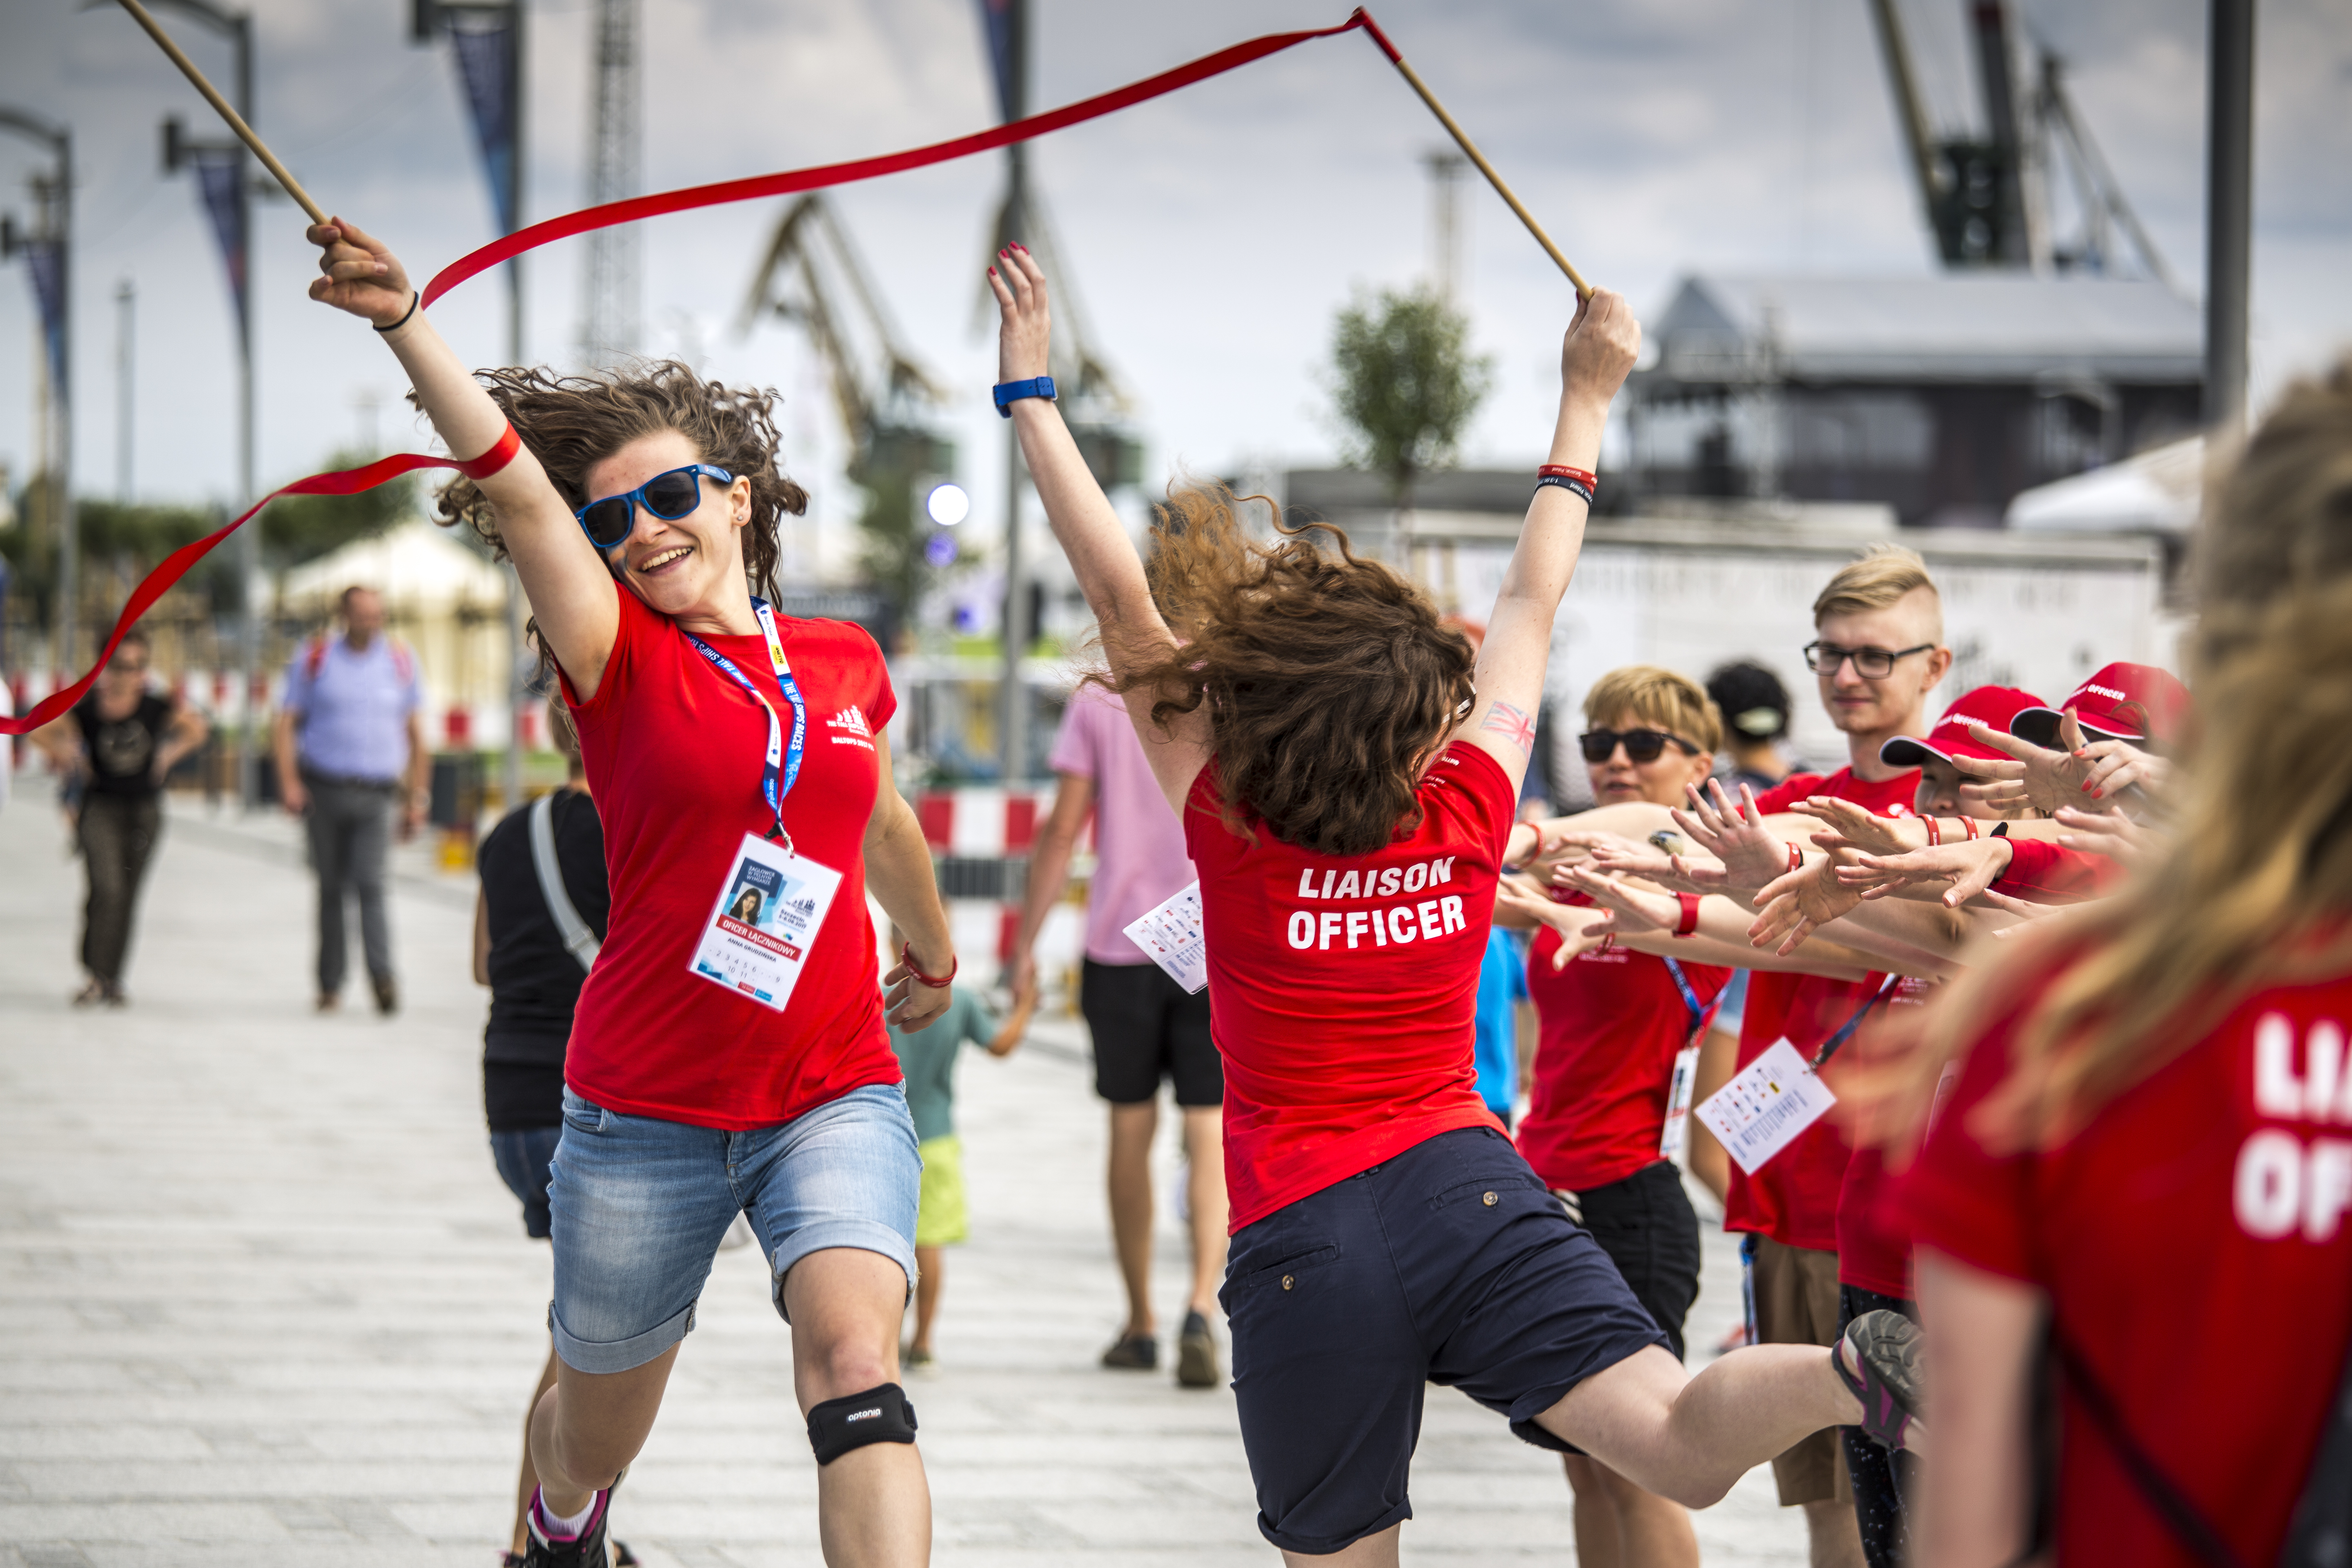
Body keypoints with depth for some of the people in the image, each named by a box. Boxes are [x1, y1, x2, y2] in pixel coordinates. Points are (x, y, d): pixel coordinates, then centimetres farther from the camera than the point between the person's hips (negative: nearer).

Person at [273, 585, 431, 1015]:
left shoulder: (401, 662, 7)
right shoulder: (314, 660, 4)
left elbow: (416, 736, 12)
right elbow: (285, 725, 4)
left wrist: (417, 798, 7)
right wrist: (289, 781, -9)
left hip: (376, 797, -1)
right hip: (324, 790, 1)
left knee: (370, 883, -16)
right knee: (332, 888, 6)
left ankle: (383, 976, -26)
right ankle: (330, 984, 15)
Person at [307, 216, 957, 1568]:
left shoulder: (845, 666, 5)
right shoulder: (624, 661, -5)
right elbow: (516, 486, -23)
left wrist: (935, 950, 46)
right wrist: (407, 324, -39)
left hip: (834, 1097, 1)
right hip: (646, 1119, -1)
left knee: (854, 1356, -25)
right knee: (597, 1426, 16)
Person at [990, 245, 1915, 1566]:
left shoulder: (1230, 830, -3)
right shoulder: (1470, 811, 4)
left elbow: (1121, 594, 0)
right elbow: (1532, 603, 17)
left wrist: (1031, 392, 6)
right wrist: (1589, 399, 28)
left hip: (1301, 1239, -1)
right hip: (1468, 1188, 2)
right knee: (1686, 1446, -15)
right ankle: (1845, 1370, -44)